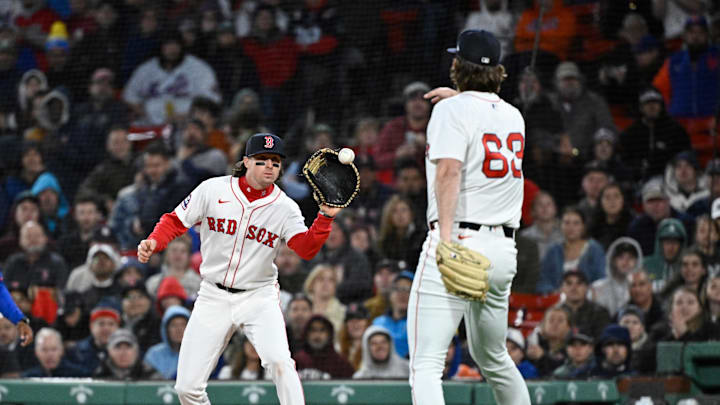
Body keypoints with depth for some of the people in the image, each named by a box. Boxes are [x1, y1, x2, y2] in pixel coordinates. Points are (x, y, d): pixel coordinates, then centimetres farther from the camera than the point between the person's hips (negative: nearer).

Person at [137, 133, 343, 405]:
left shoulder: (285, 208, -3)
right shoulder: (213, 190, -3)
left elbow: (306, 249, -15)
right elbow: (176, 221, 4)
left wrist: (326, 217, -29)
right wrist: (154, 242, -14)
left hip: (259, 298, -1)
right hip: (213, 298, 1)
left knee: (279, 362, -28)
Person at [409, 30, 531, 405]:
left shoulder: (453, 109, -4)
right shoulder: (512, 115, 17)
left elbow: (449, 169, -21)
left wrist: (447, 235, -30)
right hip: (503, 248, 7)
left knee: (426, 363, -13)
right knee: (492, 358, 25)